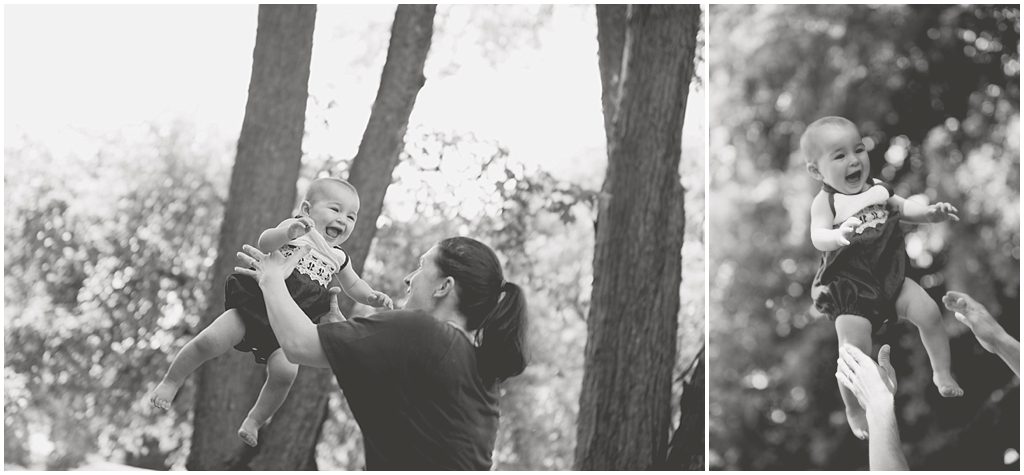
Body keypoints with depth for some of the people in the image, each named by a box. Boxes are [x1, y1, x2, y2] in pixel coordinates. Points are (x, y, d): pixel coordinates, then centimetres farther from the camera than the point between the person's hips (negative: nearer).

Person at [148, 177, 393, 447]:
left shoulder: (337, 258, 16)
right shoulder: (294, 230, -1)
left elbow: (354, 286, 32)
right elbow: (265, 242, -21)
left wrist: (371, 297, 10)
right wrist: (287, 233, -42)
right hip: (254, 306, -3)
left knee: (285, 372, -21)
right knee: (209, 341, -19)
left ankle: (255, 421, 2)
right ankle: (171, 382, 5)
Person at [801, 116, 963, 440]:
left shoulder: (876, 189, 1)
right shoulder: (825, 202, -15)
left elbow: (903, 208, 17)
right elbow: (818, 237, -29)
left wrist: (930, 213, -1)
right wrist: (840, 236, -51)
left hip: (891, 277, 5)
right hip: (850, 290, -5)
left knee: (929, 313, -4)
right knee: (856, 351, -9)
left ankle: (942, 373, 19)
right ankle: (855, 413, 11)